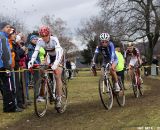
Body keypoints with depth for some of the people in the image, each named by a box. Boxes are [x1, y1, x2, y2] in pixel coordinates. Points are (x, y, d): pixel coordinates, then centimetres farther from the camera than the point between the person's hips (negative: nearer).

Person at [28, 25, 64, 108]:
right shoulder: (40, 41, -20)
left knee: (57, 76, -15)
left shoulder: (54, 40, -32)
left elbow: (58, 52, -43)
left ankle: (59, 98, -12)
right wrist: (31, 62, -44)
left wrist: (56, 63, -59)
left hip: (58, 56, -5)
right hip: (49, 56, 5)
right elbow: (35, 52, -28)